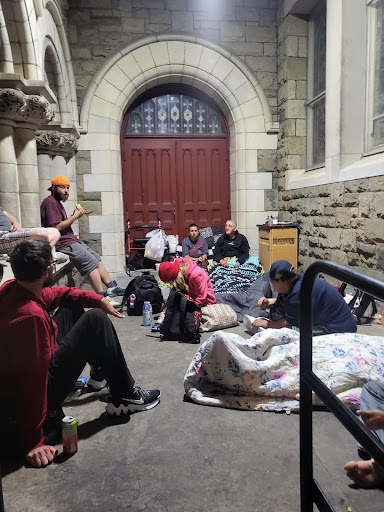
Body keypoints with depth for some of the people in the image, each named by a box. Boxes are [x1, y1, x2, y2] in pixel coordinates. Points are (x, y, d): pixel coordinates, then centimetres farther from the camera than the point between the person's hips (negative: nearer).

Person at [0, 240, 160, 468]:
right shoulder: (31, 316, -34)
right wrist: (33, 442, -26)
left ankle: (100, 375, 23)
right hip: (27, 393, -9)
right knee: (96, 320, -14)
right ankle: (126, 397, -1)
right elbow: (34, 380, -32)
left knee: (72, 307, 15)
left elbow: (58, 294, 9)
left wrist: (99, 300, 1)